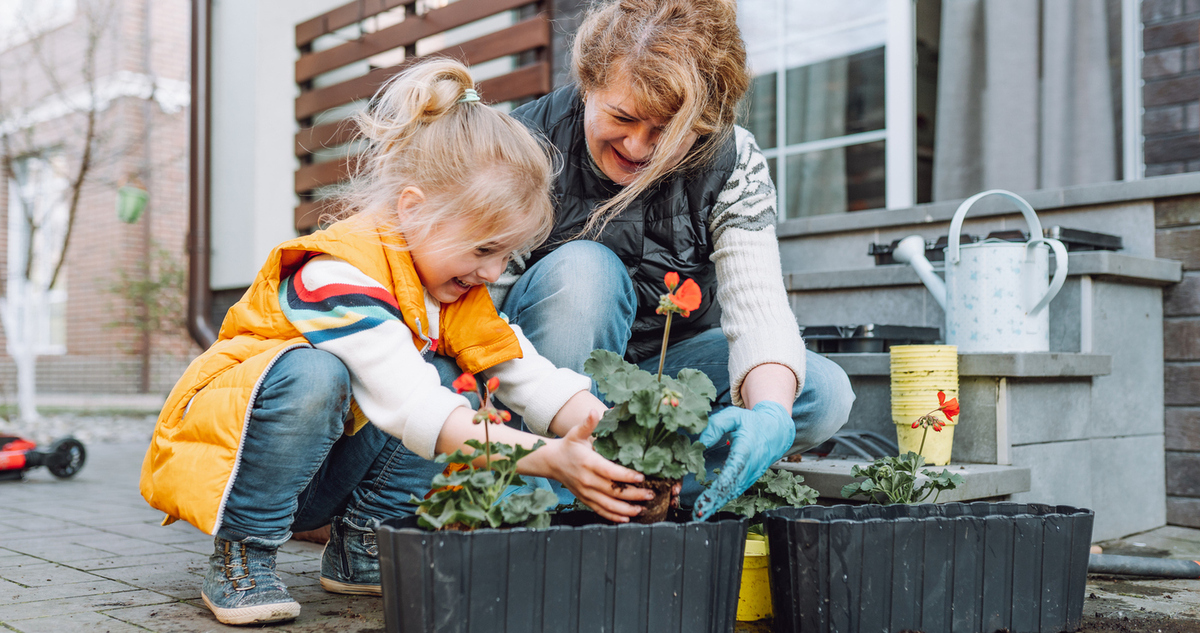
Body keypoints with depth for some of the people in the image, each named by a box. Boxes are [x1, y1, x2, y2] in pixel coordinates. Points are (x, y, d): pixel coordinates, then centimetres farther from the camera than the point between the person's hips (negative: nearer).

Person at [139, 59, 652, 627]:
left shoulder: (455, 291, -2)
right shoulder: (341, 273, -29)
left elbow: (533, 377, -7)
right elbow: (413, 410, -40)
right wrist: (549, 459, -45)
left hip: (323, 471, 7)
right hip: (219, 445, -7)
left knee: (452, 383, -11)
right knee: (312, 374, -37)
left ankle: (359, 545, -1)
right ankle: (239, 554, -19)